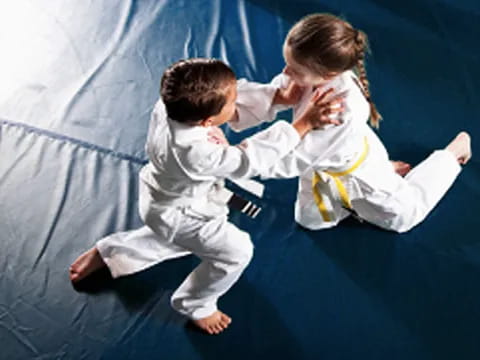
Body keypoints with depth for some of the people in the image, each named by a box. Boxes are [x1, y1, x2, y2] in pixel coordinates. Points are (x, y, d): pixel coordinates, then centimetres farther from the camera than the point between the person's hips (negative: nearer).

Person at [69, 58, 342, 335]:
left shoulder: (174, 103, -25)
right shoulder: (197, 153, -45)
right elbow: (248, 161, -37)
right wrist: (305, 123, -37)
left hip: (162, 198, 8)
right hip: (179, 214, -8)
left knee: (172, 237, 35)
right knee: (236, 251, 3)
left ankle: (107, 253, 41)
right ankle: (194, 304, 25)